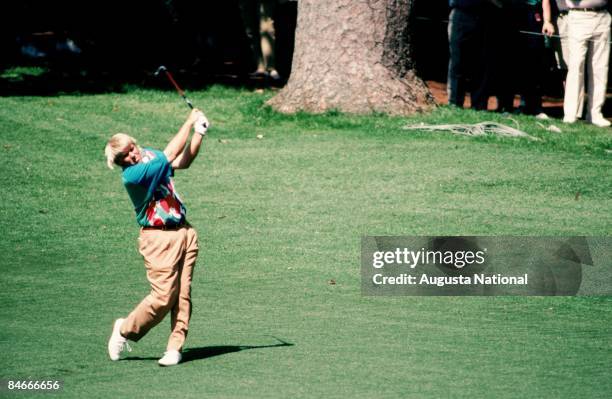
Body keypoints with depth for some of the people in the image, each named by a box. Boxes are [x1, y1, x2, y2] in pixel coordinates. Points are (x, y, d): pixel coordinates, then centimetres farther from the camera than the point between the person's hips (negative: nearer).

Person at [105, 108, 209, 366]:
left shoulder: (149, 155, 8)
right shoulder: (131, 175, -20)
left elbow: (183, 161, 19)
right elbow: (170, 155, -23)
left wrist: (199, 134, 4)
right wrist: (189, 122, -17)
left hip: (184, 233, 7)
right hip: (158, 239, -7)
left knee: (183, 294, 0)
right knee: (163, 296, -10)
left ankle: (175, 347, 4)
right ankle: (125, 330, 12)